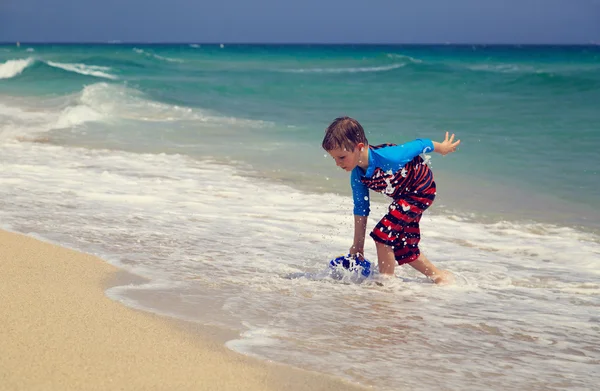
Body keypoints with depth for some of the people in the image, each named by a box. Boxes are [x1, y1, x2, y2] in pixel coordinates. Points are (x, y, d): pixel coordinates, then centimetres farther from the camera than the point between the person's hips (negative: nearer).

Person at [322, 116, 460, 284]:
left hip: (422, 190, -8)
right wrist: (357, 245, 0)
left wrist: (441, 147, -2)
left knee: (383, 234, -18)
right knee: (403, 248, 16)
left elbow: (419, 145, -21)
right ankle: (440, 276, 36)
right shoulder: (357, 175, -15)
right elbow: (360, 208, -3)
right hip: (403, 196, 8)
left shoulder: (387, 157, -37)